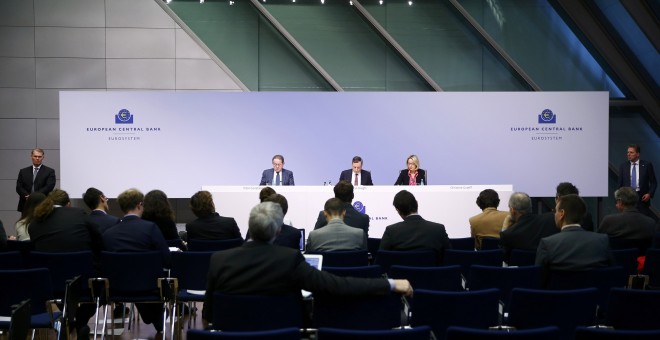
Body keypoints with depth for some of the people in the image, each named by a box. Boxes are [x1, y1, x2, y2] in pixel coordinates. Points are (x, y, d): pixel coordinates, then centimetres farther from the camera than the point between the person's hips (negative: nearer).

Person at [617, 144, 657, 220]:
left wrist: (649, 194, -10)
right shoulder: (623, 166, 7)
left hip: (642, 197, -2)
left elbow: (653, 182, 4)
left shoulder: (647, 165, 1)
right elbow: (620, 183, 10)